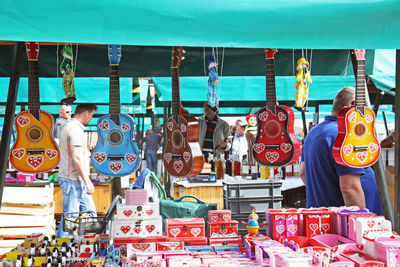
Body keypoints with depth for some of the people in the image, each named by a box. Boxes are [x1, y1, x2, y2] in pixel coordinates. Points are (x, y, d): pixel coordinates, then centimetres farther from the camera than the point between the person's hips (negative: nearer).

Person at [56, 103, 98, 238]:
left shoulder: (68, 126, 16)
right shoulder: (76, 129, -17)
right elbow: (77, 158, -24)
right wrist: (87, 181, -20)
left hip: (77, 181, 11)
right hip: (73, 180, -11)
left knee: (90, 212, 14)